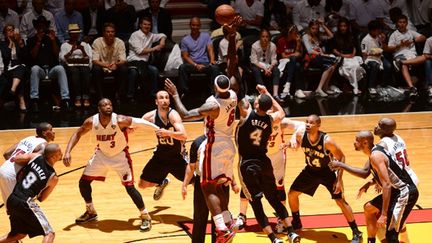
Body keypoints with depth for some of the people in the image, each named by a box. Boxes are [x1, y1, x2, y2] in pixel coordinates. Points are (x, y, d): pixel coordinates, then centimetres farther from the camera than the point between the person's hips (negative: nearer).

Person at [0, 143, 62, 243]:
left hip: (11, 200, 7)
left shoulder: (35, 157, 1)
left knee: (20, 233, 27)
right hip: (25, 204, -7)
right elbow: (41, 198, 2)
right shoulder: (53, 178, -7)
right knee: (49, 233, 2)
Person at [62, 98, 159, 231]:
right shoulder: (91, 121, -20)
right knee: (83, 182, 5)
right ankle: (90, 212, 29)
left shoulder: (120, 120, -30)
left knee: (129, 187, -14)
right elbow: (77, 134, -5)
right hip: (101, 154, 4)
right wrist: (68, 152, -15)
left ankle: (145, 216, 4)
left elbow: (140, 122, -22)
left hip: (120, 155, -4)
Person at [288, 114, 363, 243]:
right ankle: (296, 224, 27)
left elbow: (341, 158, -21)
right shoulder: (301, 135, -21)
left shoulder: (327, 141, -33)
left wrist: (339, 180, -24)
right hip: (310, 170, 5)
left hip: (327, 171, -5)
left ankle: (356, 232, 3)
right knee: (292, 194, 5)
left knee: (340, 201, -10)